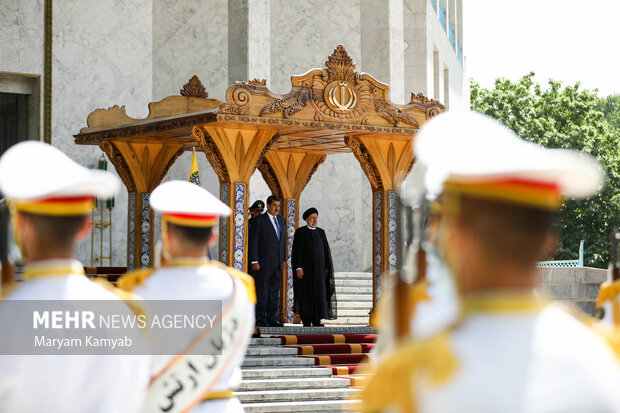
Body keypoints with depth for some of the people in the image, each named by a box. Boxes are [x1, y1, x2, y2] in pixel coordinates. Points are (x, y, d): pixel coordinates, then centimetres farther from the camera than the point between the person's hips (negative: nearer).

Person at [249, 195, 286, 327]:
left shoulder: (282, 220, 14)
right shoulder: (259, 220, -5)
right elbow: (254, 242, -7)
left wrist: (283, 259, 13)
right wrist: (254, 261, -13)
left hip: (278, 263, 6)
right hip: (264, 262, -6)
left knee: (274, 291, 8)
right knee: (262, 291, -3)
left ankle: (272, 318, 13)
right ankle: (260, 319, 1)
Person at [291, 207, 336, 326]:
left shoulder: (321, 232, 11)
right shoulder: (300, 232, -2)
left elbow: (326, 250, 11)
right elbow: (297, 251, -8)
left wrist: (327, 267, 4)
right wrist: (298, 268, -16)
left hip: (318, 268, 4)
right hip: (305, 268, -4)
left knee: (319, 293, -1)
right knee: (305, 293, -1)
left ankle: (316, 320, 2)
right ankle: (306, 320, 4)